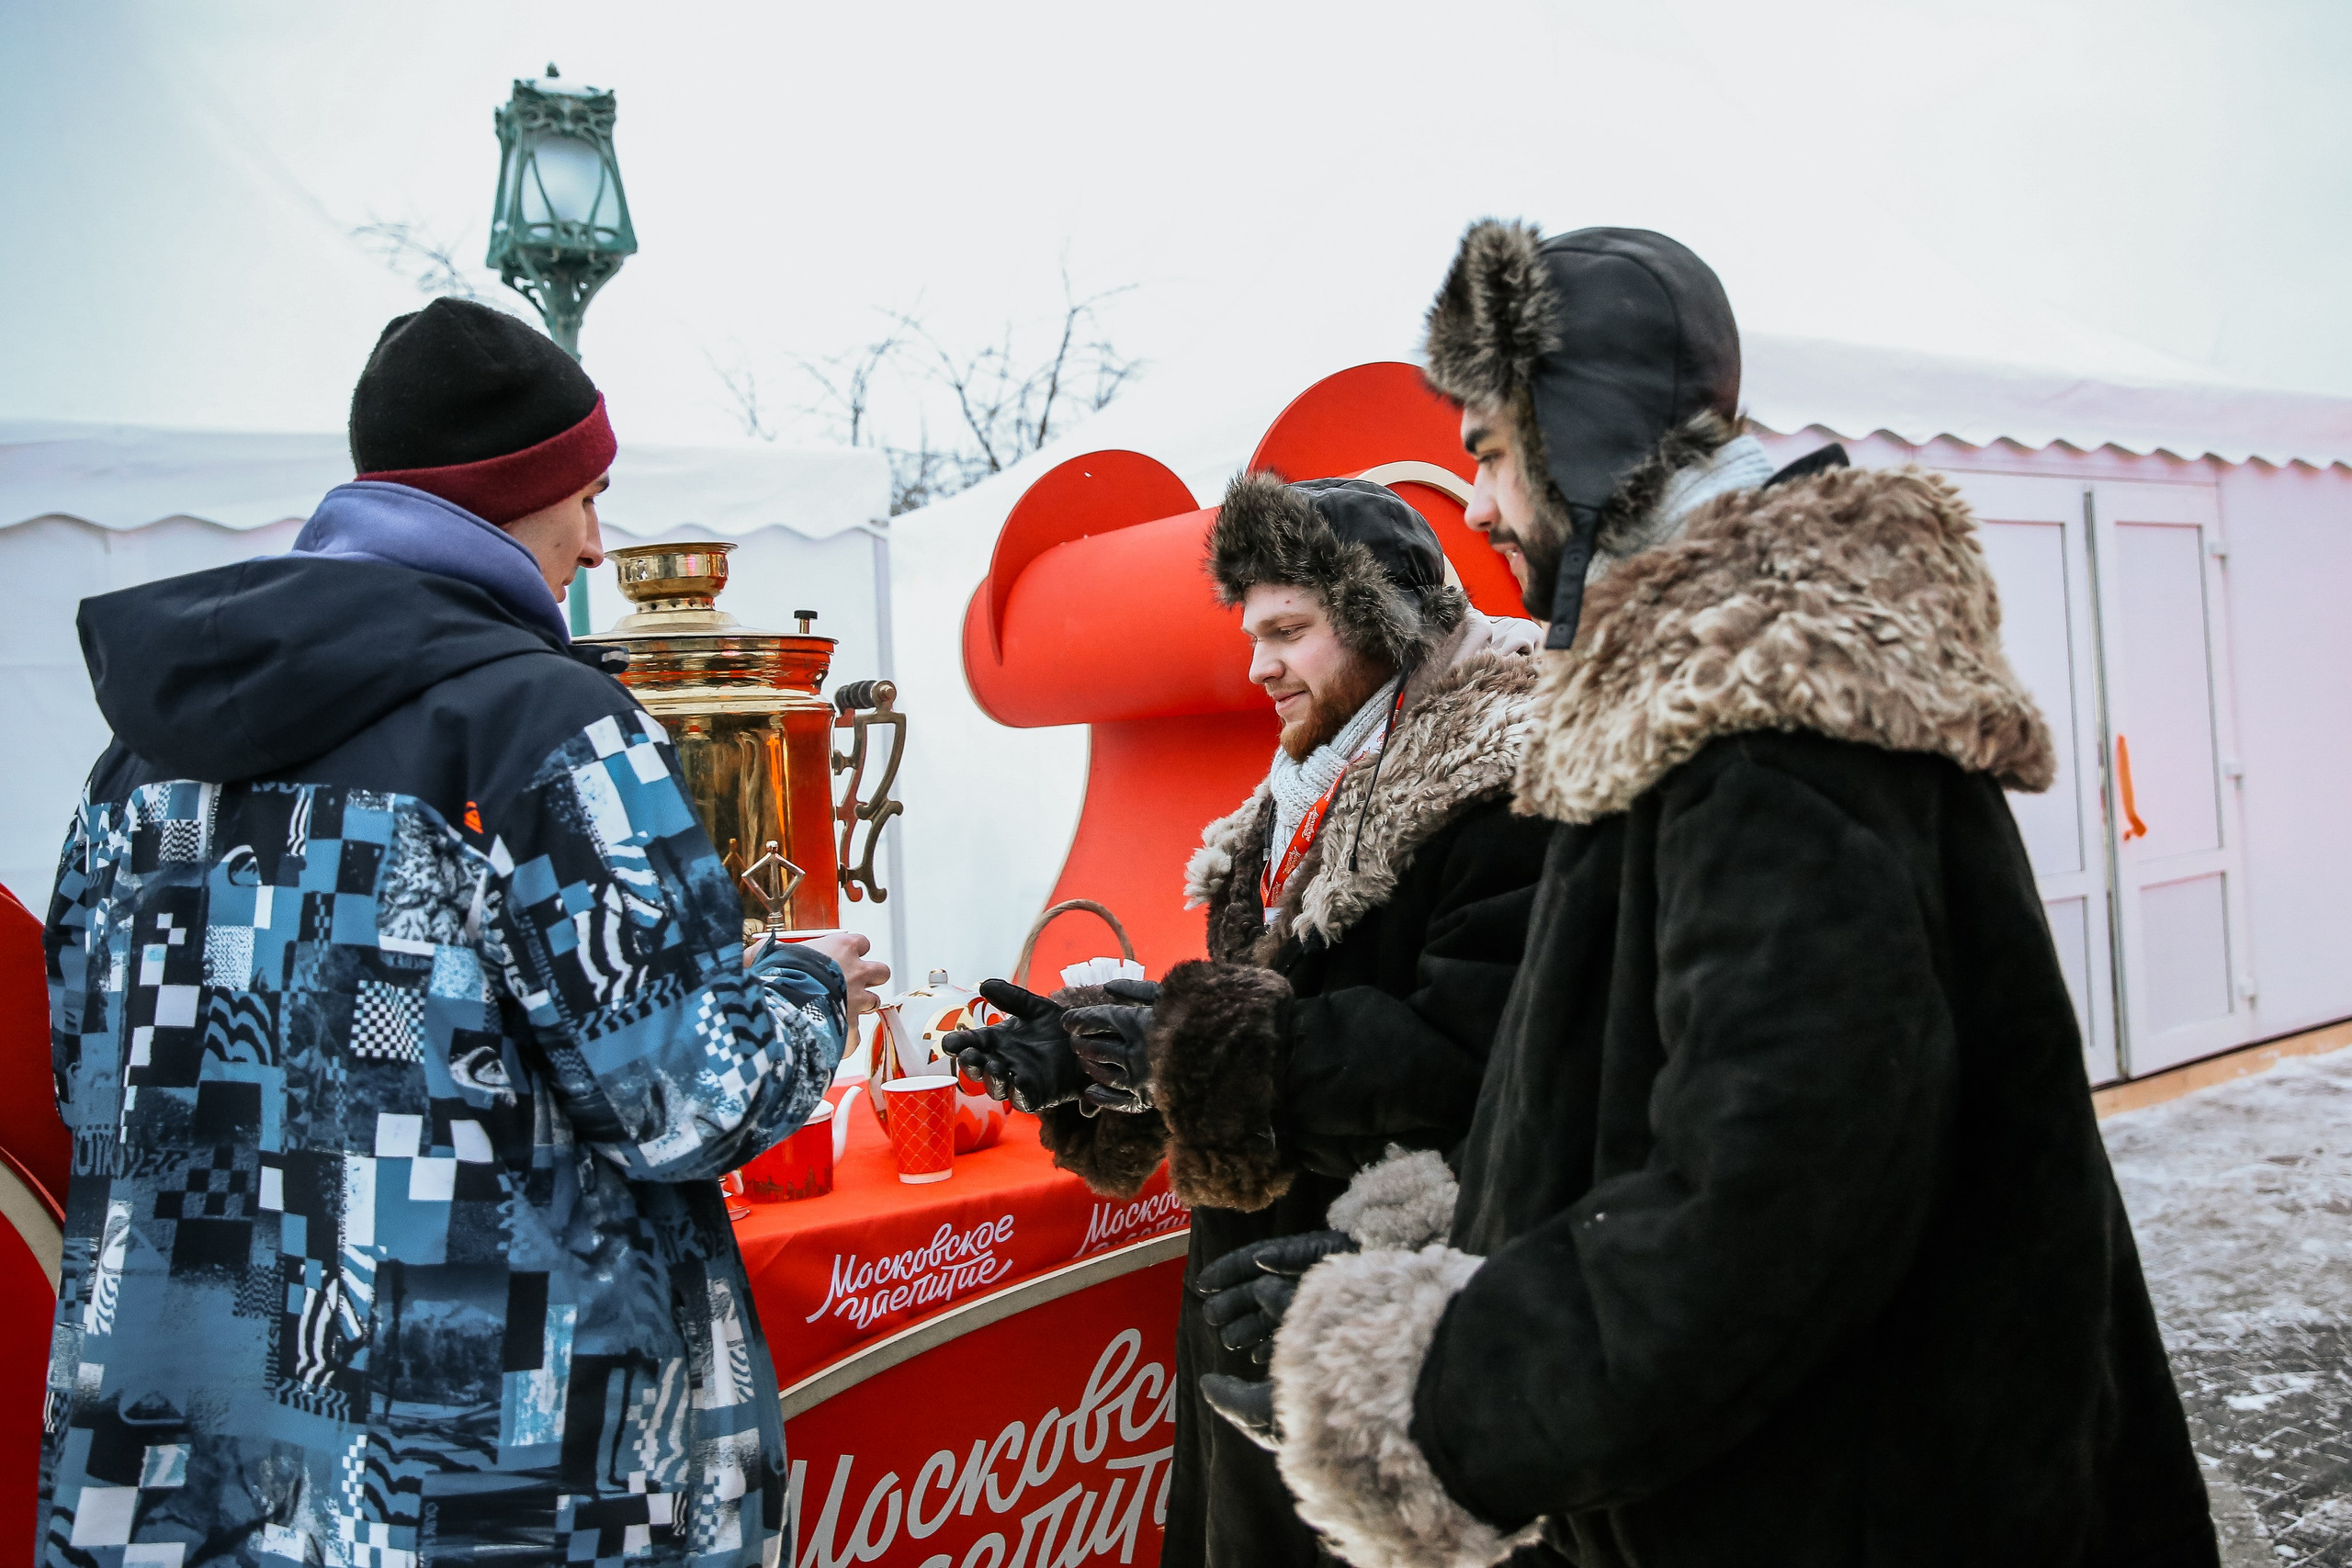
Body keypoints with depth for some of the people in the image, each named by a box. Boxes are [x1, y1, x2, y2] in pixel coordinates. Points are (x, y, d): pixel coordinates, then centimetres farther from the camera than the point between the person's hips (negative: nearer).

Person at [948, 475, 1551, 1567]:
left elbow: (1469, 1054, -28)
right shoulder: (1308, 793, 13)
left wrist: (1204, 1047, -25)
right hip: (1255, 1281, 9)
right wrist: (1088, 1049, -1)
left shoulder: (1496, 793, -17)